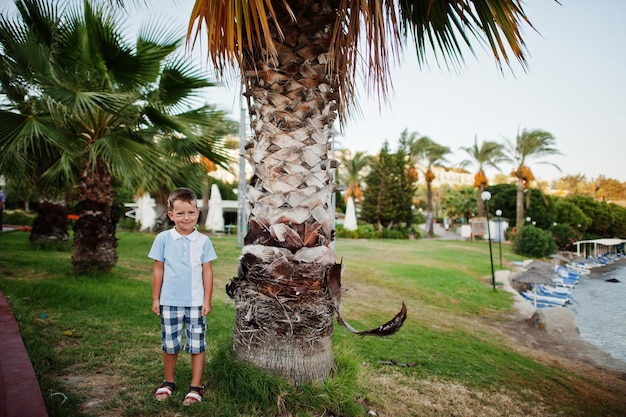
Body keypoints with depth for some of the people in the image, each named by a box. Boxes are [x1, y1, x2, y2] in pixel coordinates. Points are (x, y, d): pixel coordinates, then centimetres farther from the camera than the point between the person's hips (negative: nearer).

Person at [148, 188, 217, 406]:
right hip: (169, 302, 1)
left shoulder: (203, 241, -5)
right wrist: (155, 299, 3)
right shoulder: (163, 239, -4)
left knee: (197, 345, 6)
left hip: (196, 302, 0)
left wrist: (207, 300, -2)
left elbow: (207, 271, -1)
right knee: (170, 344, 14)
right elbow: (158, 270, 2)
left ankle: (195, 387, 21)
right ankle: (168, 382, 34)